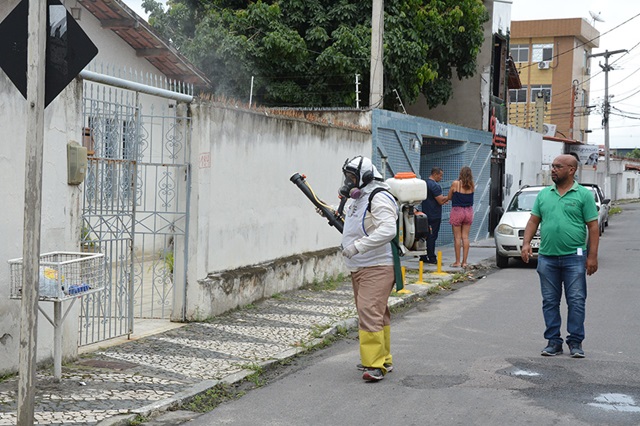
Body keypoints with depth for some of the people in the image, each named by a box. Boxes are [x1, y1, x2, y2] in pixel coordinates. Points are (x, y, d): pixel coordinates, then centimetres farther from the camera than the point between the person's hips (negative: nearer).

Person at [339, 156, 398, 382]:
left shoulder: (379, 198, -16)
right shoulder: (358, 199, 17)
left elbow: (387, 230, -30)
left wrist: (357, 246, -31)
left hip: (377, 268, -11)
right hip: (359, 268, 11)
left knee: (370, 313, -17)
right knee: (377, 314, 16)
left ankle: (376, 364, -17)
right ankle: (384, 359, 25)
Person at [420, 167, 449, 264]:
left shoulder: (425, 184, 14)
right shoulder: (435, 185, -16)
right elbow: (441, 201, -18)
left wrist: (443, 199, 19)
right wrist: (449, 197, -3)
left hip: (426, 214, 9)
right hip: (434, 215, -9)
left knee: (425, 235, 11)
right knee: (432, 236, -5)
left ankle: (423, 257, 14)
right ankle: (431, 258, -2)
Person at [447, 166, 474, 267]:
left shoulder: (455, 184, -10)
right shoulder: (472, 186, -1)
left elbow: (449, 197, 0)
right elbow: (469, 197, 8)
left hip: (457, 211, -4)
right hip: (468, 211, 4)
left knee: (457, 237, 2)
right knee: (465, 237, 7)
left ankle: (457, 262, 4)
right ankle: (464, 262, 8)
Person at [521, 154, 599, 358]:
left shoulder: (584, 195, -1)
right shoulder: (544, 194, 11)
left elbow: (593, 226, -3)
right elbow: (533, 221, 12)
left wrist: (592, 256, -9)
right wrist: (526, 243, -3)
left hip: (574, 257, -4)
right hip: (547, 257, 4)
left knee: (576, 301, 0)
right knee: (550, 302, 8)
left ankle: (575, 342, 9)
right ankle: (553, 341, 16)